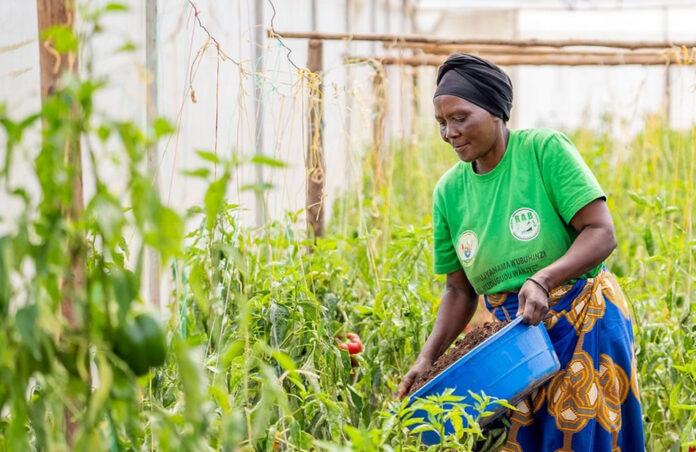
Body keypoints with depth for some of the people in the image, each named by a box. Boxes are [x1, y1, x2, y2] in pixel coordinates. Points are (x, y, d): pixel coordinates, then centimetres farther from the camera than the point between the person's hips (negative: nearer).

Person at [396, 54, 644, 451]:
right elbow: (460, 289, 10)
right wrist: (428, 357, -3)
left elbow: (602, 234, -15)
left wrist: (542, 278, -30)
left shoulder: (546, 150, -10)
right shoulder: (449, 191, 5)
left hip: (582, 325, -4)